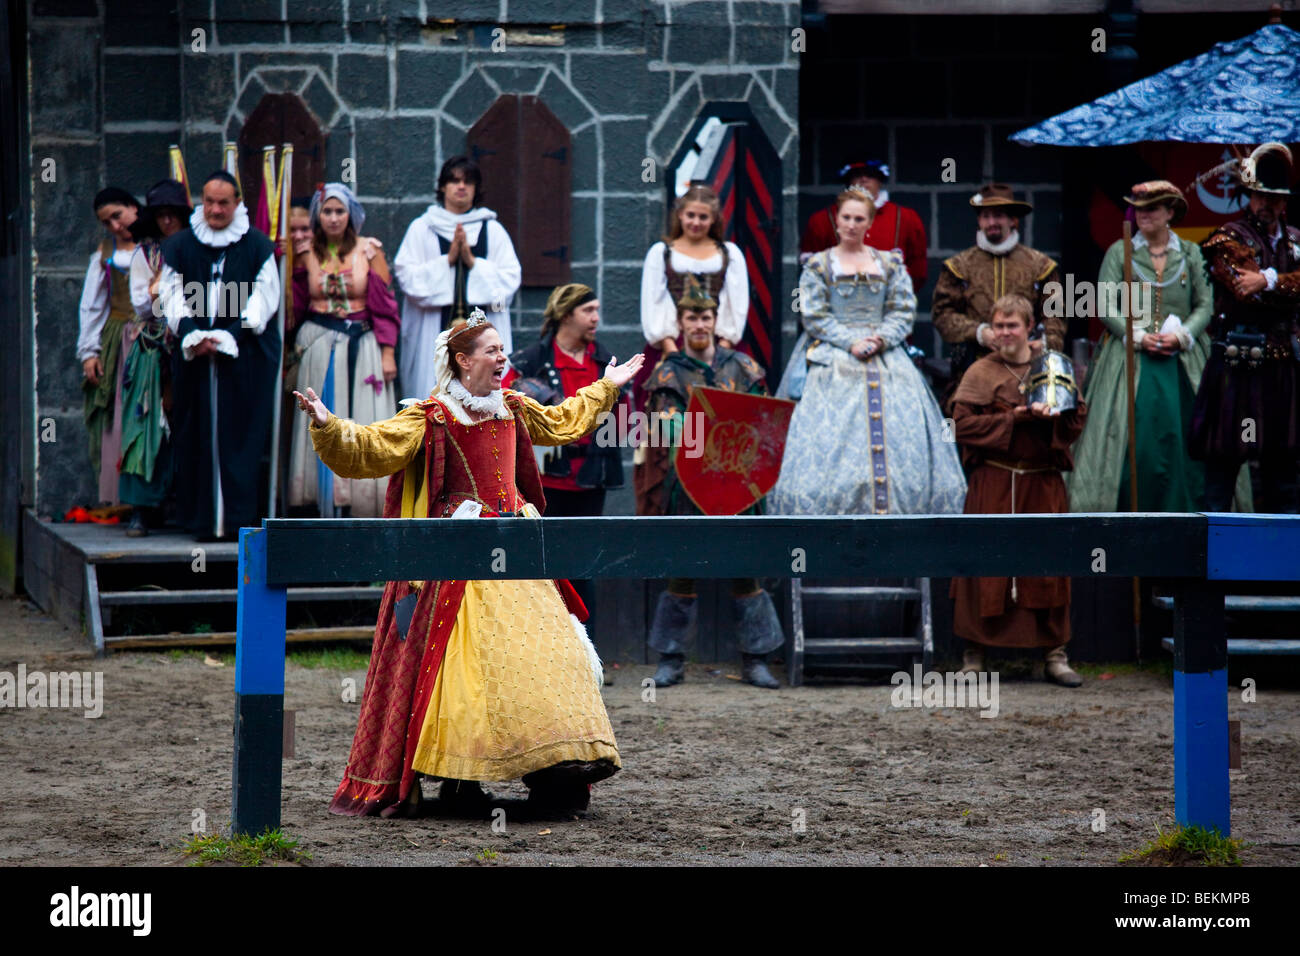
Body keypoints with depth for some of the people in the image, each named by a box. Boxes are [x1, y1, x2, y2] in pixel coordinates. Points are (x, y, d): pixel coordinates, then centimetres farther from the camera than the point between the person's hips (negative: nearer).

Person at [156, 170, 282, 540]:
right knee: (198, 437, -1)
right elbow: (171, 296, 6)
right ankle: (203, 519, 0)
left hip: (246, 355, -2)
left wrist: (229, 337, -12)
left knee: (242, 436, -6)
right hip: (194, 357, 2)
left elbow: (263, 298, -1)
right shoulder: (180, 246, 11)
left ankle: (239, 516, -6)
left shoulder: (258, 246, 4)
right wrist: (191, 335, -11)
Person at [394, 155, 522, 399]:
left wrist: (472, 262, -8)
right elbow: (406, 275, 0)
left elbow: (510, 278, 4)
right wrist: (447, 260, -10)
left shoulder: (493, 230, 12)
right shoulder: (422, 228, 10)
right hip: (434, 331, -1)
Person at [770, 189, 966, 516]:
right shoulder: (818, 265, 6)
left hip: (887, 358, 2)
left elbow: (904, 312, 7)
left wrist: (881, 339, -12)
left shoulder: (890, 264, 12)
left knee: (899, 431, -7)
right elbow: (814, 318, 0)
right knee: (836, 440, -12)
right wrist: (851, 342, -13)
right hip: (834, 362, -2)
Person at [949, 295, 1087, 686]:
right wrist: (1013, 419, -14)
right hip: (994, 483, -2)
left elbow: (1077, 418, 8)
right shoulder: (980, 372, 2)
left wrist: (1051, 416, -13)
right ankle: (974, 653, 5)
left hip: (1043, 482, 2)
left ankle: (1056, 653, 9)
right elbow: (963, 424, -7)